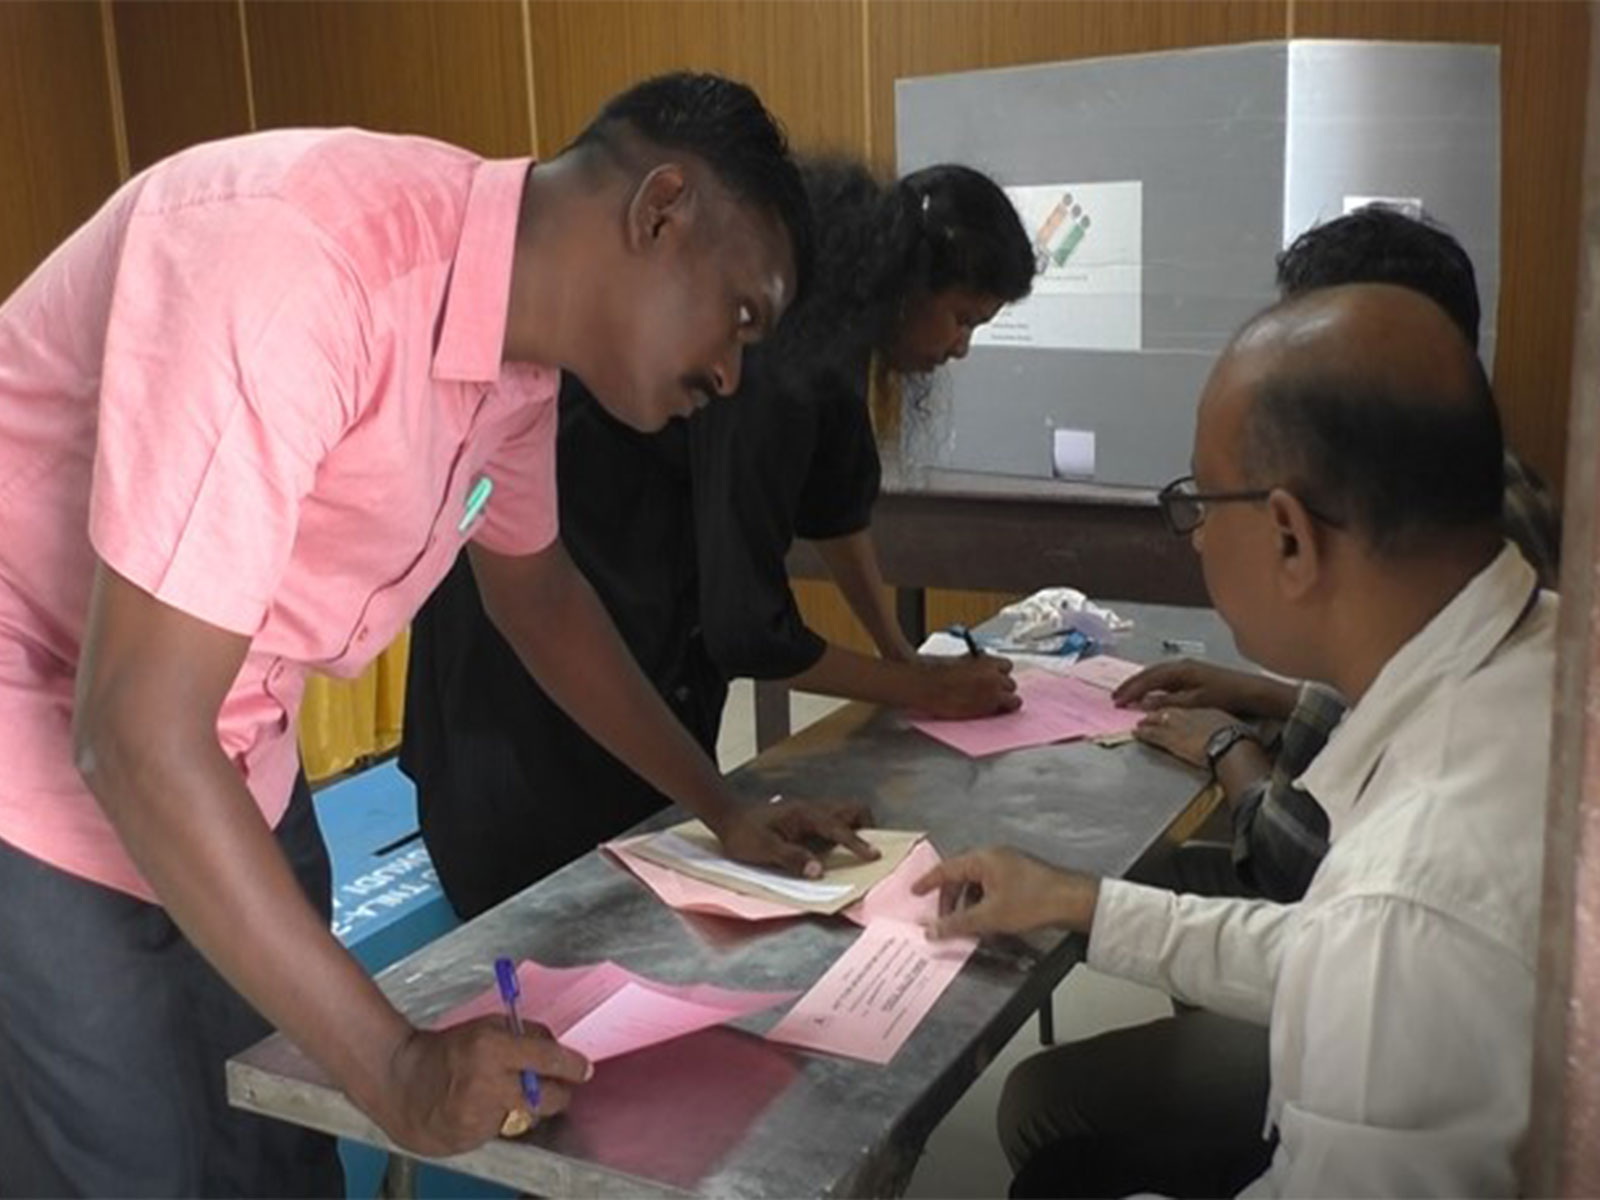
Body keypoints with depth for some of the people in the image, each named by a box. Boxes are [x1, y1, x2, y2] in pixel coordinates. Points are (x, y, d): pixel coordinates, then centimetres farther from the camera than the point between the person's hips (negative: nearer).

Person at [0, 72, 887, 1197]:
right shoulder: (299, 256, -32)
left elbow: (535, 588, 14)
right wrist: (395, 1063, -27)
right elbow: (134, 731, -31)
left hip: (224, 764, 8)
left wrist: (724, 809, 12)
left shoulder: (517, 340, -4)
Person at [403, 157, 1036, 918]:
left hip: (653, 595, 9)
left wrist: (901, 653, 7)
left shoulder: (829, 313, -4)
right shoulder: (764, 360, -32)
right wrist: (921, 690, -14)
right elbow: (746, 626, -28)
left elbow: (836, 498, 12)